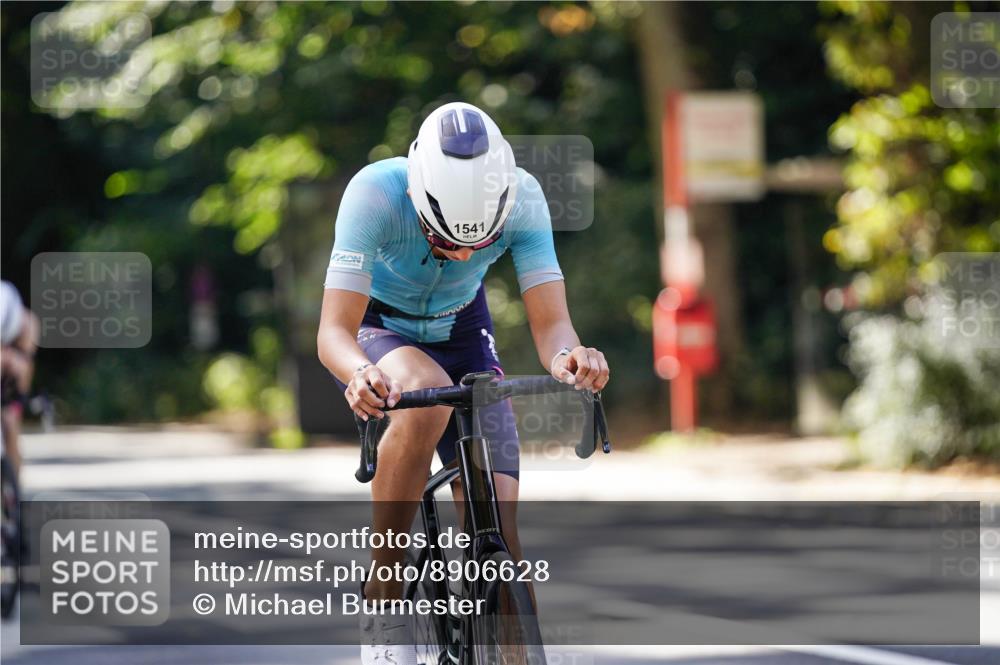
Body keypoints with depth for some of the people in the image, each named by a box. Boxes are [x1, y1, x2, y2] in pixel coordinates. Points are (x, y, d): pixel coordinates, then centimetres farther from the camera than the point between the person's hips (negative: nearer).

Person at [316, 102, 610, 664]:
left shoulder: (522, 198, -28)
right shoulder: (376, 193, -35)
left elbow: (551, 322, -31)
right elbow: (334, 330, -39)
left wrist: (568, 356, -55)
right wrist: (360, 374, -61)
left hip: (461, 334, 3)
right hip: (378, 331, -3)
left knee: (499, 535, -13)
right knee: (427, 397, -39)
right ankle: (383, 598, -26)